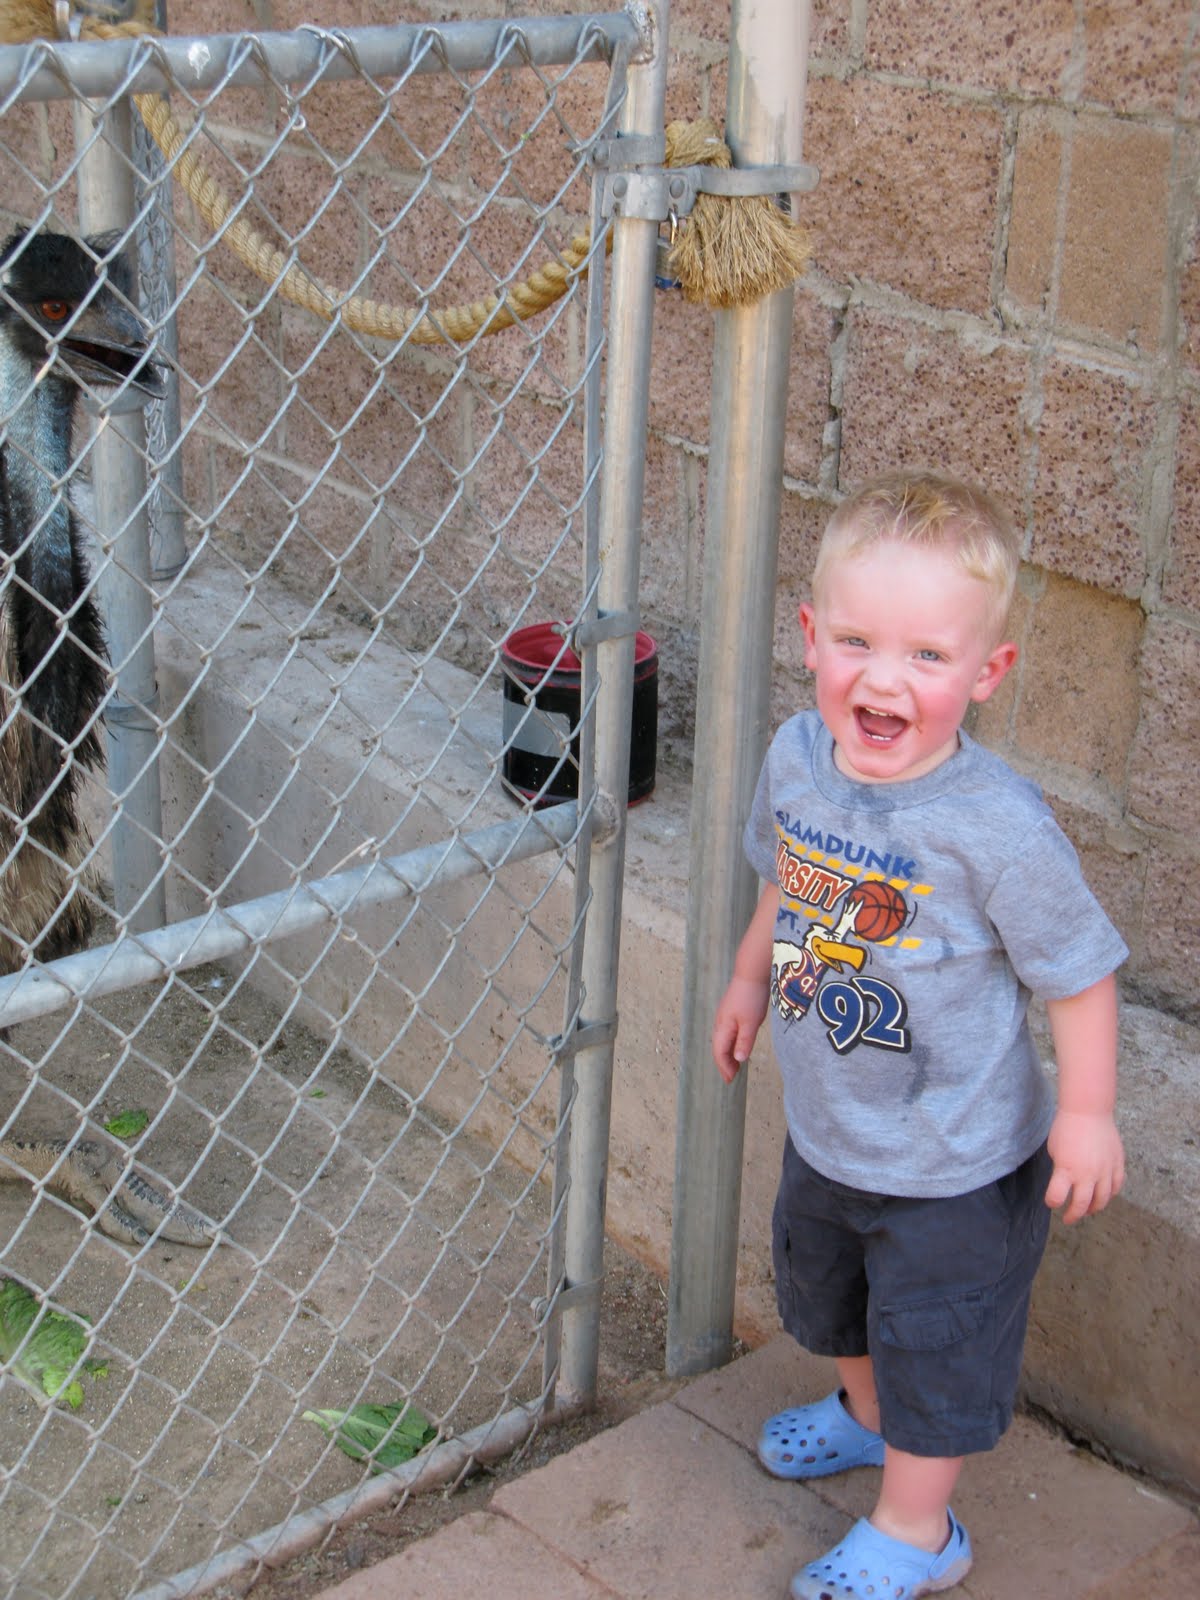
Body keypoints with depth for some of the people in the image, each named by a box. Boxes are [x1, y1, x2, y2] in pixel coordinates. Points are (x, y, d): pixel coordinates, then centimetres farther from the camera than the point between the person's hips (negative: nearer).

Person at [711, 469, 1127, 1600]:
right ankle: (866, 1411, 61)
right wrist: (751, 979, 17)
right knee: (830, 1290, 31)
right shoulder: (796, 756, -14)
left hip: (956, 1164, -6)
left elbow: (1078, 969, -20)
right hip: (825, 1126, 7)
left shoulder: (996, 826, -33)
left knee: (935, 1335, 14)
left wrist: (1087, 1113, -15)